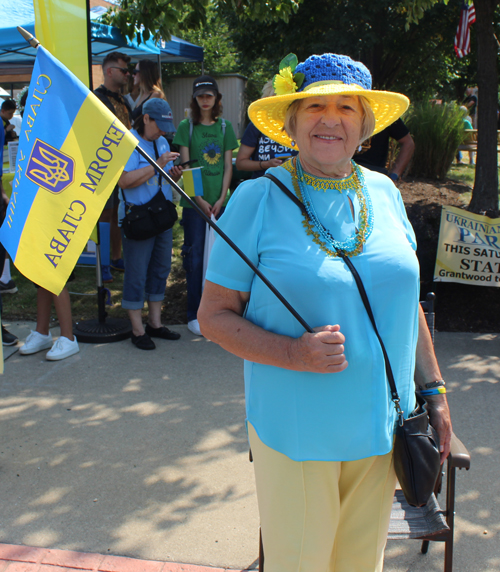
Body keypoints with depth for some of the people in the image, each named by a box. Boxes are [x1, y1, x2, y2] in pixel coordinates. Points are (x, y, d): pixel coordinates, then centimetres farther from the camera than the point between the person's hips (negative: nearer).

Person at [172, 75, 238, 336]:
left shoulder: (224, 126, 9)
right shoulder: (186, 126, 1)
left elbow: (228, 166, 8)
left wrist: (221, 198, -3)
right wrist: (200, 200, -10)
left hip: (220, 201, 2)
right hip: (194, 202, -2)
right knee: (195, 259, 0)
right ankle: (194, 315, 10)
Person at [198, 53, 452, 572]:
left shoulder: (384, 193, 4)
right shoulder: (257, 199, -10)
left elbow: (405, 300, 13)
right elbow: (214, 316, -8)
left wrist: (433, 391, 12)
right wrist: (294, 354, -23)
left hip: (381, 427, 5)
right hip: (296, 432, -4)